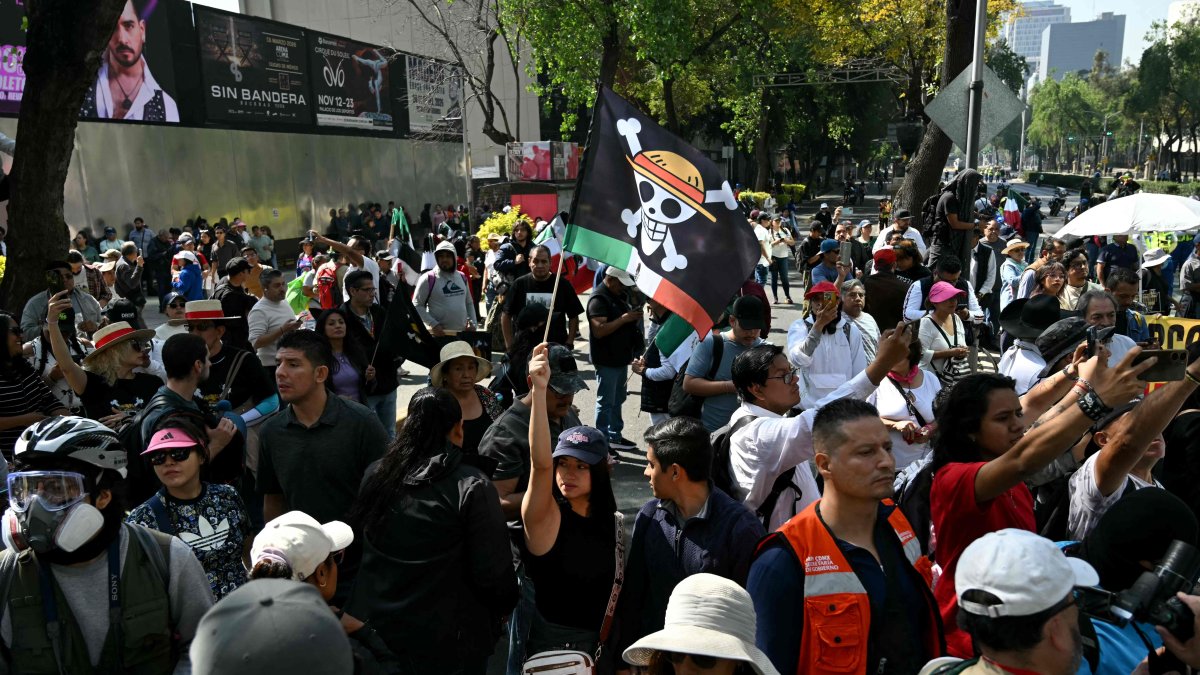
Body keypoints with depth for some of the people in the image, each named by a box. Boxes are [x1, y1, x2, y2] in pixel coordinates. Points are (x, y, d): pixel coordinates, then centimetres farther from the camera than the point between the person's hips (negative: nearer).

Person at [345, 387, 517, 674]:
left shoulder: (375, 473, -6)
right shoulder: (472, 486, -21)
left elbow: (356, 540, 7)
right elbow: (492, 570, -18)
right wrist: (504, 607, 2)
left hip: (374, 623, 4)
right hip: (445, 640, -4)